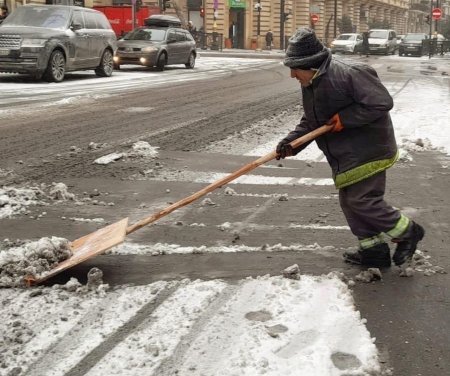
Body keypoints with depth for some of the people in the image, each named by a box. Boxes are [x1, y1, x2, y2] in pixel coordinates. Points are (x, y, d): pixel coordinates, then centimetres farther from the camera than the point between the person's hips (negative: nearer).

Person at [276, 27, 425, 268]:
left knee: (362, 201, -8)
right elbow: (310, 122, 13)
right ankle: (374, 250, 25)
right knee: (349, 202, 12)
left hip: (368, 151, -9)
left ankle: (407, 232, 13)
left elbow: (382, 102, -25)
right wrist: (291, 143, -3)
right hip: (344, 157, 9)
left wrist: (344, 118, -25)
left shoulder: (348, 74, -24)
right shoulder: (309, 86, 6)